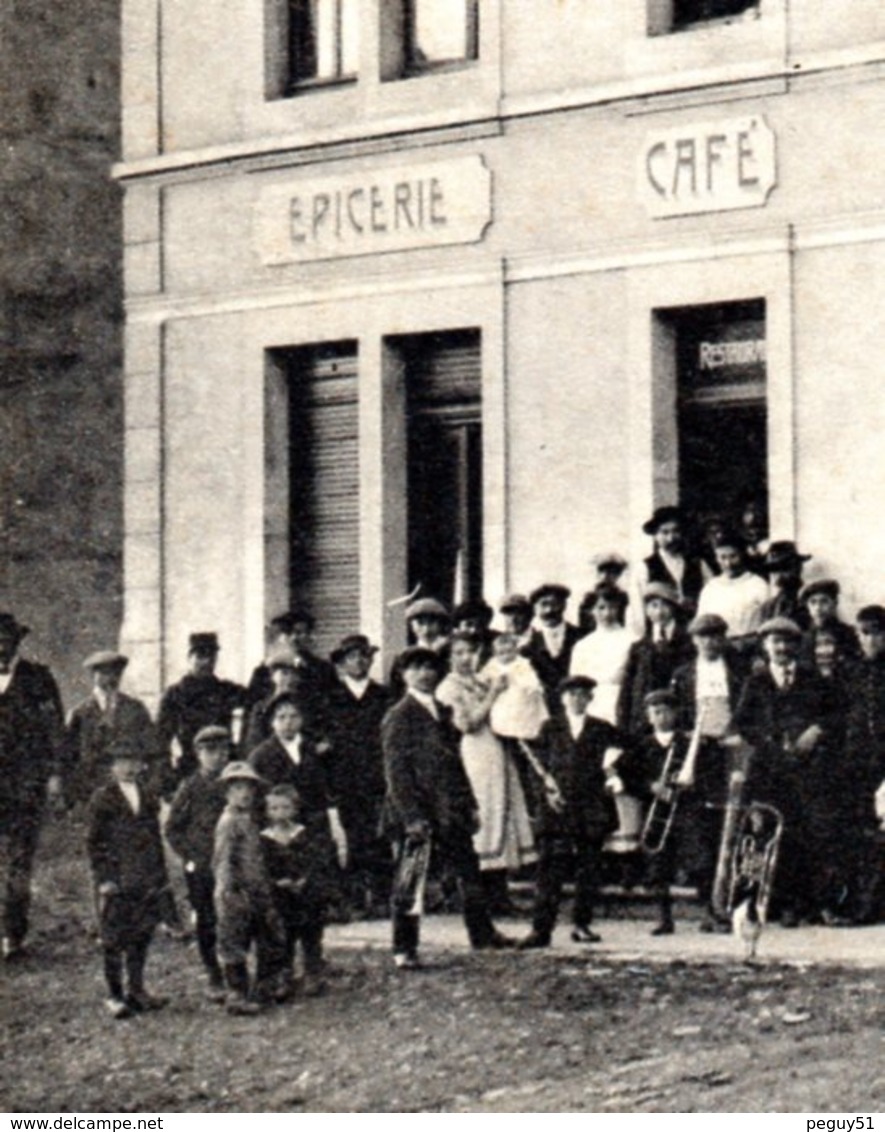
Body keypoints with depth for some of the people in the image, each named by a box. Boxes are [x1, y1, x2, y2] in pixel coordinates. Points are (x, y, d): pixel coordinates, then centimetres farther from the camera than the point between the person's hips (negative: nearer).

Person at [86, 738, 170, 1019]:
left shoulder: (148, 799, 13)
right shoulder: (103, 798, -3)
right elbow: (93, 842, -4)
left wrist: (161, 876, 13)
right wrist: (103, 878, -10)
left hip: (146, 880, 5)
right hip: (116, 879, -5)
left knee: (142, 935, 7)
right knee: (114, 938, -2)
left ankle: (136, 990, 17)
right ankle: (114, 995, 4)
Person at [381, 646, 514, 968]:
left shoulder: (442, 712, 14)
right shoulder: (398, 718, -8)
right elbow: (395, 772, -12)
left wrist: (469, 805, 15)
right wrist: (411, 816, -19)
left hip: (450, 812, 7)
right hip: (416, 814, -7)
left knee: (470, 872, 15)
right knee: (409, 882, -2)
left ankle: (482, 933, 29)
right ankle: (404, 950, 5)